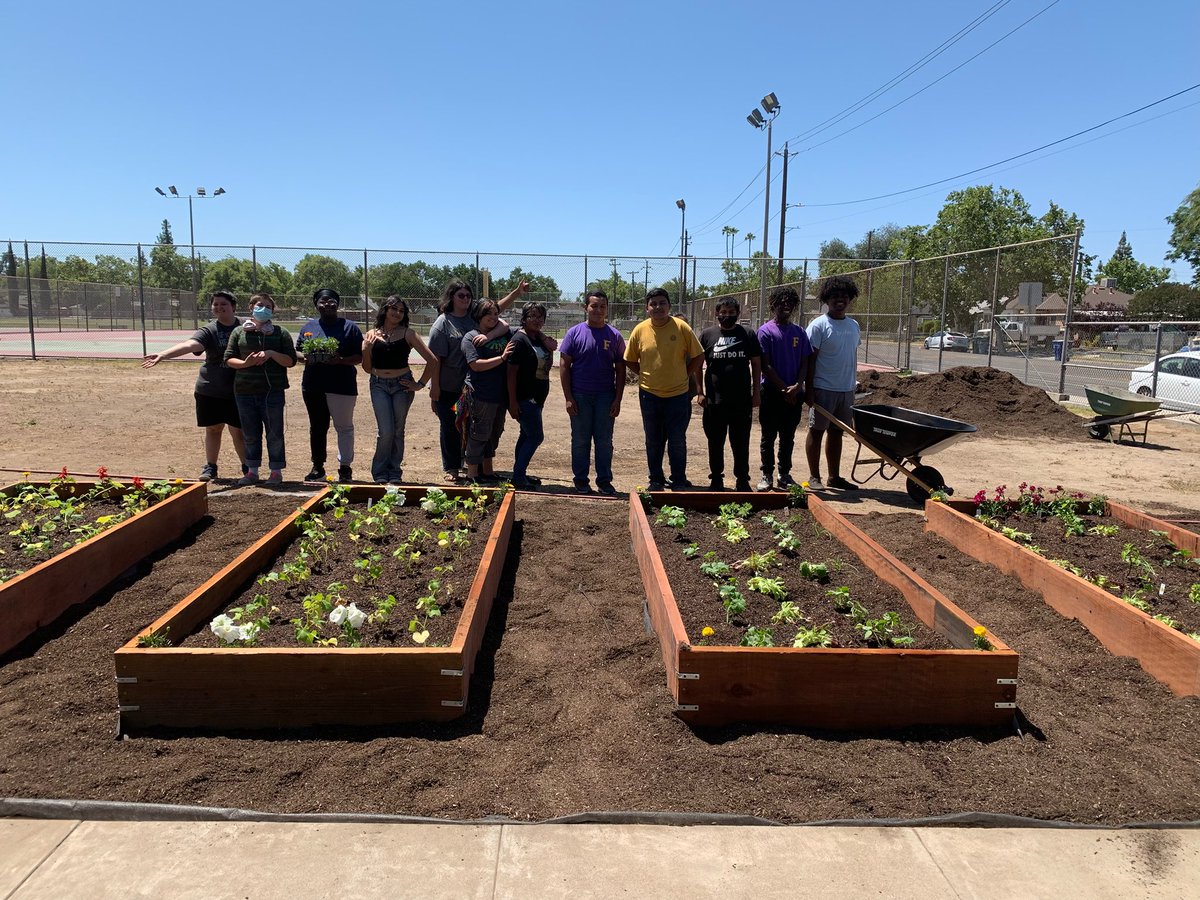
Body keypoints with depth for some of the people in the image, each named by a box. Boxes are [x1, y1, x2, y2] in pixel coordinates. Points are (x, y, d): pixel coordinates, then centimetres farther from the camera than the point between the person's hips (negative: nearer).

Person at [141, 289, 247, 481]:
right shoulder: (208, 331, -3)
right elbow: (189, 345, -18)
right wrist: (163, 355, -35)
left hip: (237, 391, -1)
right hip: (210, 390, 1)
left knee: (238, 431, 2)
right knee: (212, 429, 9)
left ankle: (247, 467, 16)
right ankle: (210, 467, 22)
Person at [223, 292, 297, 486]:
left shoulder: (280, 332, 3)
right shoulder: (239, 332, 9)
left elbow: (291, 361, -1)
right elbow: (228, 359, 7)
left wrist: (271, 353, -16)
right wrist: (245, 363, -12)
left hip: (272, 391, -2)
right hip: (245, 391, 2)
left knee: (274, 433, 3)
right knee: (250, 434, 10)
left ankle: (276, 472, 13)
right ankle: (252, 472, 21)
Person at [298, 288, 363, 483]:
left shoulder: (349, 327, 2)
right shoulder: (308, 327, 13)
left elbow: (360, 356, -2)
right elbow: (298, 351, 16)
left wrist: (341, 360, -19)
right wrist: (304, 357, -7)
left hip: (341, 385, -4)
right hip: (313, 385, 4)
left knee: (344, 427, 2)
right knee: (317, 427, 10)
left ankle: (345, 467, 10)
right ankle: (318, 468, 19)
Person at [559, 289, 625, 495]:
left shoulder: (614, 336, 3)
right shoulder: (575, 333, 0)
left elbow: (620, 370, 5)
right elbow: (564, 365, -1)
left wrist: (617, 399, -2)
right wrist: (568, 398, -7)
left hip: (606, 397, 1)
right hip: (580, 396, -1)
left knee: (604, 441, 6)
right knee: (580, 440, 7)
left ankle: (604, 481, 15)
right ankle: (581, 480, 17)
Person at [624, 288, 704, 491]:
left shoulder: (681, 327, -7)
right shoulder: (640, 330, -2)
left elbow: (698, 356, 1)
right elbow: (630, 360, 9)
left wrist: (685, 376, -1)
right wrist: (646, 375, 3)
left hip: (678, 394, -2)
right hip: (649, 394, 2)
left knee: (677, 441, 3)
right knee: (653, 441, 11)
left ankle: (679, 481, 16)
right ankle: (656, 480, 24)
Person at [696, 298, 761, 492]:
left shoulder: (748, 335, 5)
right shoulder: (707, 334, 4)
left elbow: (756, 364, 9)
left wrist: (755, 392, 4)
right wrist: (699, 392, -1)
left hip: (742, 401, 0)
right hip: (714, 400, 0)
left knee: (741, 443, 6)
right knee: (715, 442, 9)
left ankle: (742, 480, 16)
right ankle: (716, 479, 21)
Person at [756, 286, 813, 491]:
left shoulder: (799, 332, 9)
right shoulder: (766, 331, -4)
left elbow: (805, 363, 7)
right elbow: (765, 365, -8)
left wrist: (798, 386, -10)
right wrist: (784, 388, -12)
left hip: (794, 394, 4)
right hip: (772, 393, -4)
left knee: (788, 437, 11)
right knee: (768, 436, 3)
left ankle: (785, 474, 21)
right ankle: (767, 475, 11)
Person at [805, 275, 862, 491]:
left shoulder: (854, 326, 12)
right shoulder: (818, 325, -8)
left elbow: (853, 358, 18)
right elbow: (810, 359, -10)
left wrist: (853, 384, 17)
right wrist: (809, 389, -14)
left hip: (846, 390, 6)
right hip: (823, 389, -6)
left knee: (837, 432, 12)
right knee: (816, 431, 2)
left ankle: (834, 477, 19)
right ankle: (814, 477, 9)